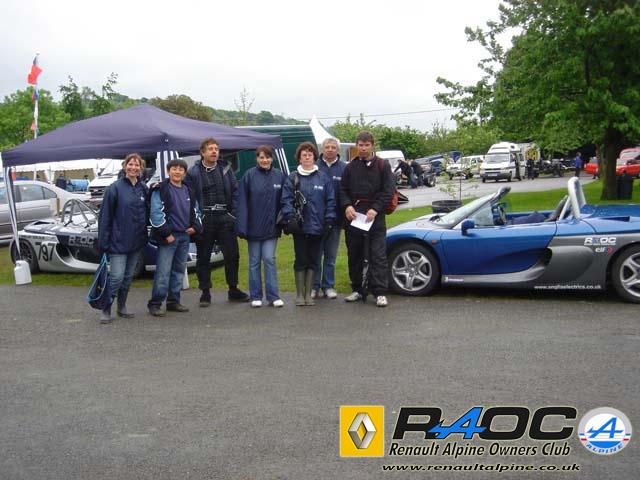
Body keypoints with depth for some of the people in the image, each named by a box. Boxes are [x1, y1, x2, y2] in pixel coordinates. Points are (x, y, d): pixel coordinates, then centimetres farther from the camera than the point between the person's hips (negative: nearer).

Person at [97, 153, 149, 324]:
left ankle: (122, 306, 25)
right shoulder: (115, 188, -7)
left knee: (128, 276, 13)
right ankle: (106, 310, 2)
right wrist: (103, 242, -12)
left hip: (137, 242, 5)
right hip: (118, 241, -5)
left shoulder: (144, 188, 7)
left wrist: (145, 237, 5)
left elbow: (147, 213, 14)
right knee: (116, 277, -8)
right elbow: (105, 216, -8)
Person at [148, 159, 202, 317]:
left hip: (185, 236, 7)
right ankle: (155, 304, -5)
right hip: (168, 237, -7)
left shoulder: (189, 191, 15)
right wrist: (166, 233, -17)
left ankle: (173, 301, 21)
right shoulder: (160, 190, -6)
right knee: (163, 272, -10)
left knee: (179, 271, 12)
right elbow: (156, 213, -13)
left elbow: (196, 211, 24)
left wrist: (195, 226, 6)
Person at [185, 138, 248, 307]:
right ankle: (205, 293, 16)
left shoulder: (226, 169, 8)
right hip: (204, 220, -2)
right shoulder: (194, 172, -1)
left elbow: (235, 192, 7)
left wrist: (233, 213, -1)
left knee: (232, 254, 5)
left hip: (225, 218, 2)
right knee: (203, 257, 6)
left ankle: (233, 290, 19)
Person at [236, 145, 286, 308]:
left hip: (271, 227, 1)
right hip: (253, 226, -1)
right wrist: (242, 226, -13)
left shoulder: (280, 176, 1)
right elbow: (242, 202, -8)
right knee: (254, 261, 8)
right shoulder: (249, 176, -5)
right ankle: (255, 296, 16)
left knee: (270, 259, 0)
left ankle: (273, 296, 6)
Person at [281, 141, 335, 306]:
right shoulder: (292, 178, 3)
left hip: (317, 226, 1)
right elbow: (286, 200, -2)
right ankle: (299, 294, 14)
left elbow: (330, 200, 4)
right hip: (299, 226, -1)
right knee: (301, 260, 3)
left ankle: (308, 294, 19)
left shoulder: (324, 178, 5)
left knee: (312, 260, 8)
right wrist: (290, 217, -14)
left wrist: (329, 219, -4)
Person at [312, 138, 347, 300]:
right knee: (316, 254, 4)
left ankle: (328, 286, 18)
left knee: (331, 255, 9)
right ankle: (315, 286, 12)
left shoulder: (344, 168, 3)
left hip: (335, 218, 1)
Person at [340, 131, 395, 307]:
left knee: (378, 255, -6)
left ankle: (380, 293, -3)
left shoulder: (382, 165, 3)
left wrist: (375, 209, -15)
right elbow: (343, 189, 11)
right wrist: (347, 205, -9)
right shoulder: (351, 167, 12)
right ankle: (357, 290, 21)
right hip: (353, 216, 4)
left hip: (375, 217, -3)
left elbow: (389, 191, -4)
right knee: (354, 255, 9)